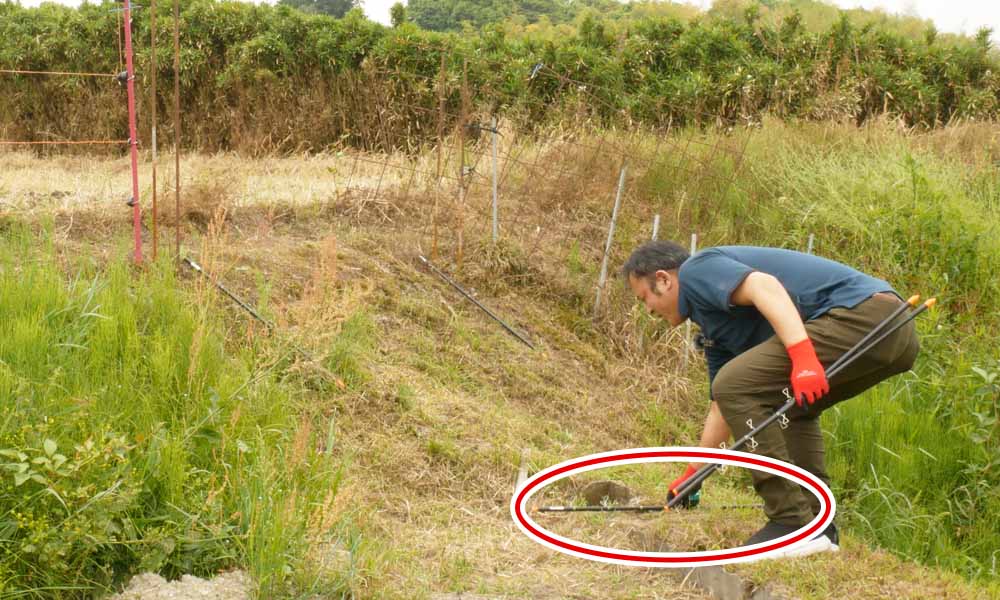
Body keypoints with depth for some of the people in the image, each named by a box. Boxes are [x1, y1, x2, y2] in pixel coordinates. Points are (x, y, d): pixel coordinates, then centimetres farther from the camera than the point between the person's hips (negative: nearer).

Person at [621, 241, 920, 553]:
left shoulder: (697, 270, 2)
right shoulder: (714, 329, 28)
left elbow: (765, 286, -19)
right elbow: (723, 409, 36)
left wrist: (803, 356, -29)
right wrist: (691, 475, 44)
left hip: (860, 312, -11)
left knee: (736, 387, -10)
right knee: (791, 406, 30)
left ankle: (795, 524, -7)